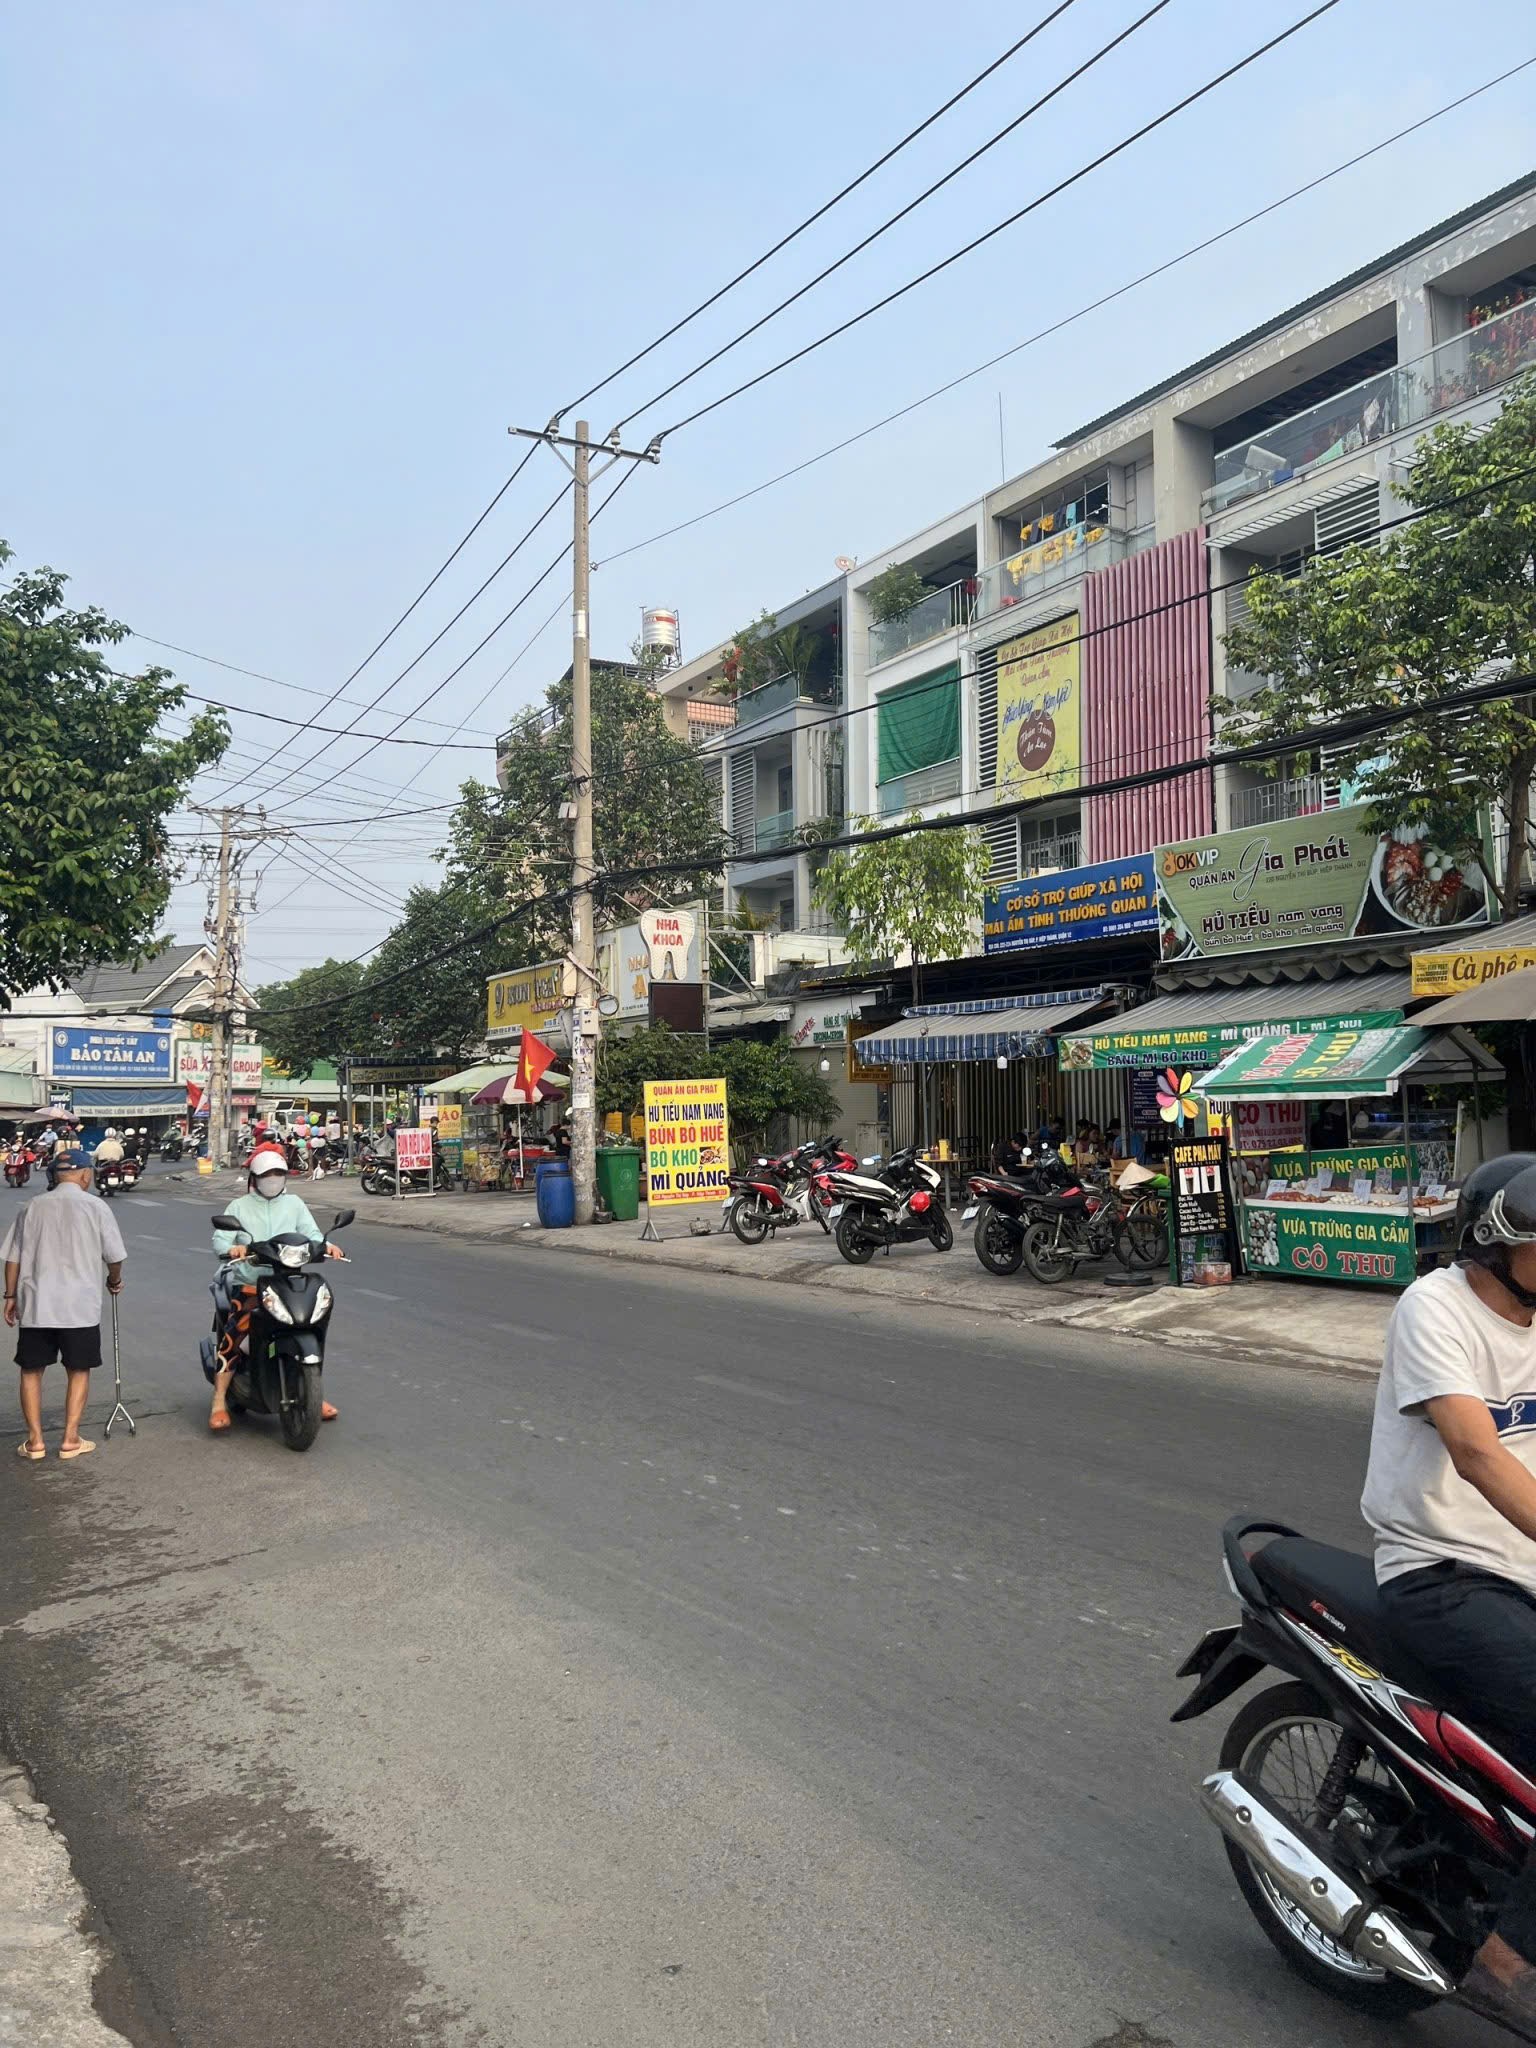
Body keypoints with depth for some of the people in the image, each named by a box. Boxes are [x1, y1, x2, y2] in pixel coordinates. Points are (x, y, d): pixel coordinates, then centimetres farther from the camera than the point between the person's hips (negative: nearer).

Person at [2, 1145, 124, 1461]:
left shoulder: (34, 1207, 4)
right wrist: (115, 1281, 19)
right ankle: (70, 1439, 11)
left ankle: (35, 1440, 13)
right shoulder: (95, 1207, -3)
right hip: (80, 1305, -2)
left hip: (35, 1304, 2)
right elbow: (114, 1256, 0)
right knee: (78, 1370, 10)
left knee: (31, 1370, 13)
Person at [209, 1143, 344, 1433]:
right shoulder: (239, 1206, 10)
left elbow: (310, 1233, 7)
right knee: (235, 1332, -22)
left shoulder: (294, 1204, 16)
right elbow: (219, 1238, -1)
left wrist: (327, 1245, -15)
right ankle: (220, 1402, -15)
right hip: (248, 1281, -3)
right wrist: (232, 1248, -24)